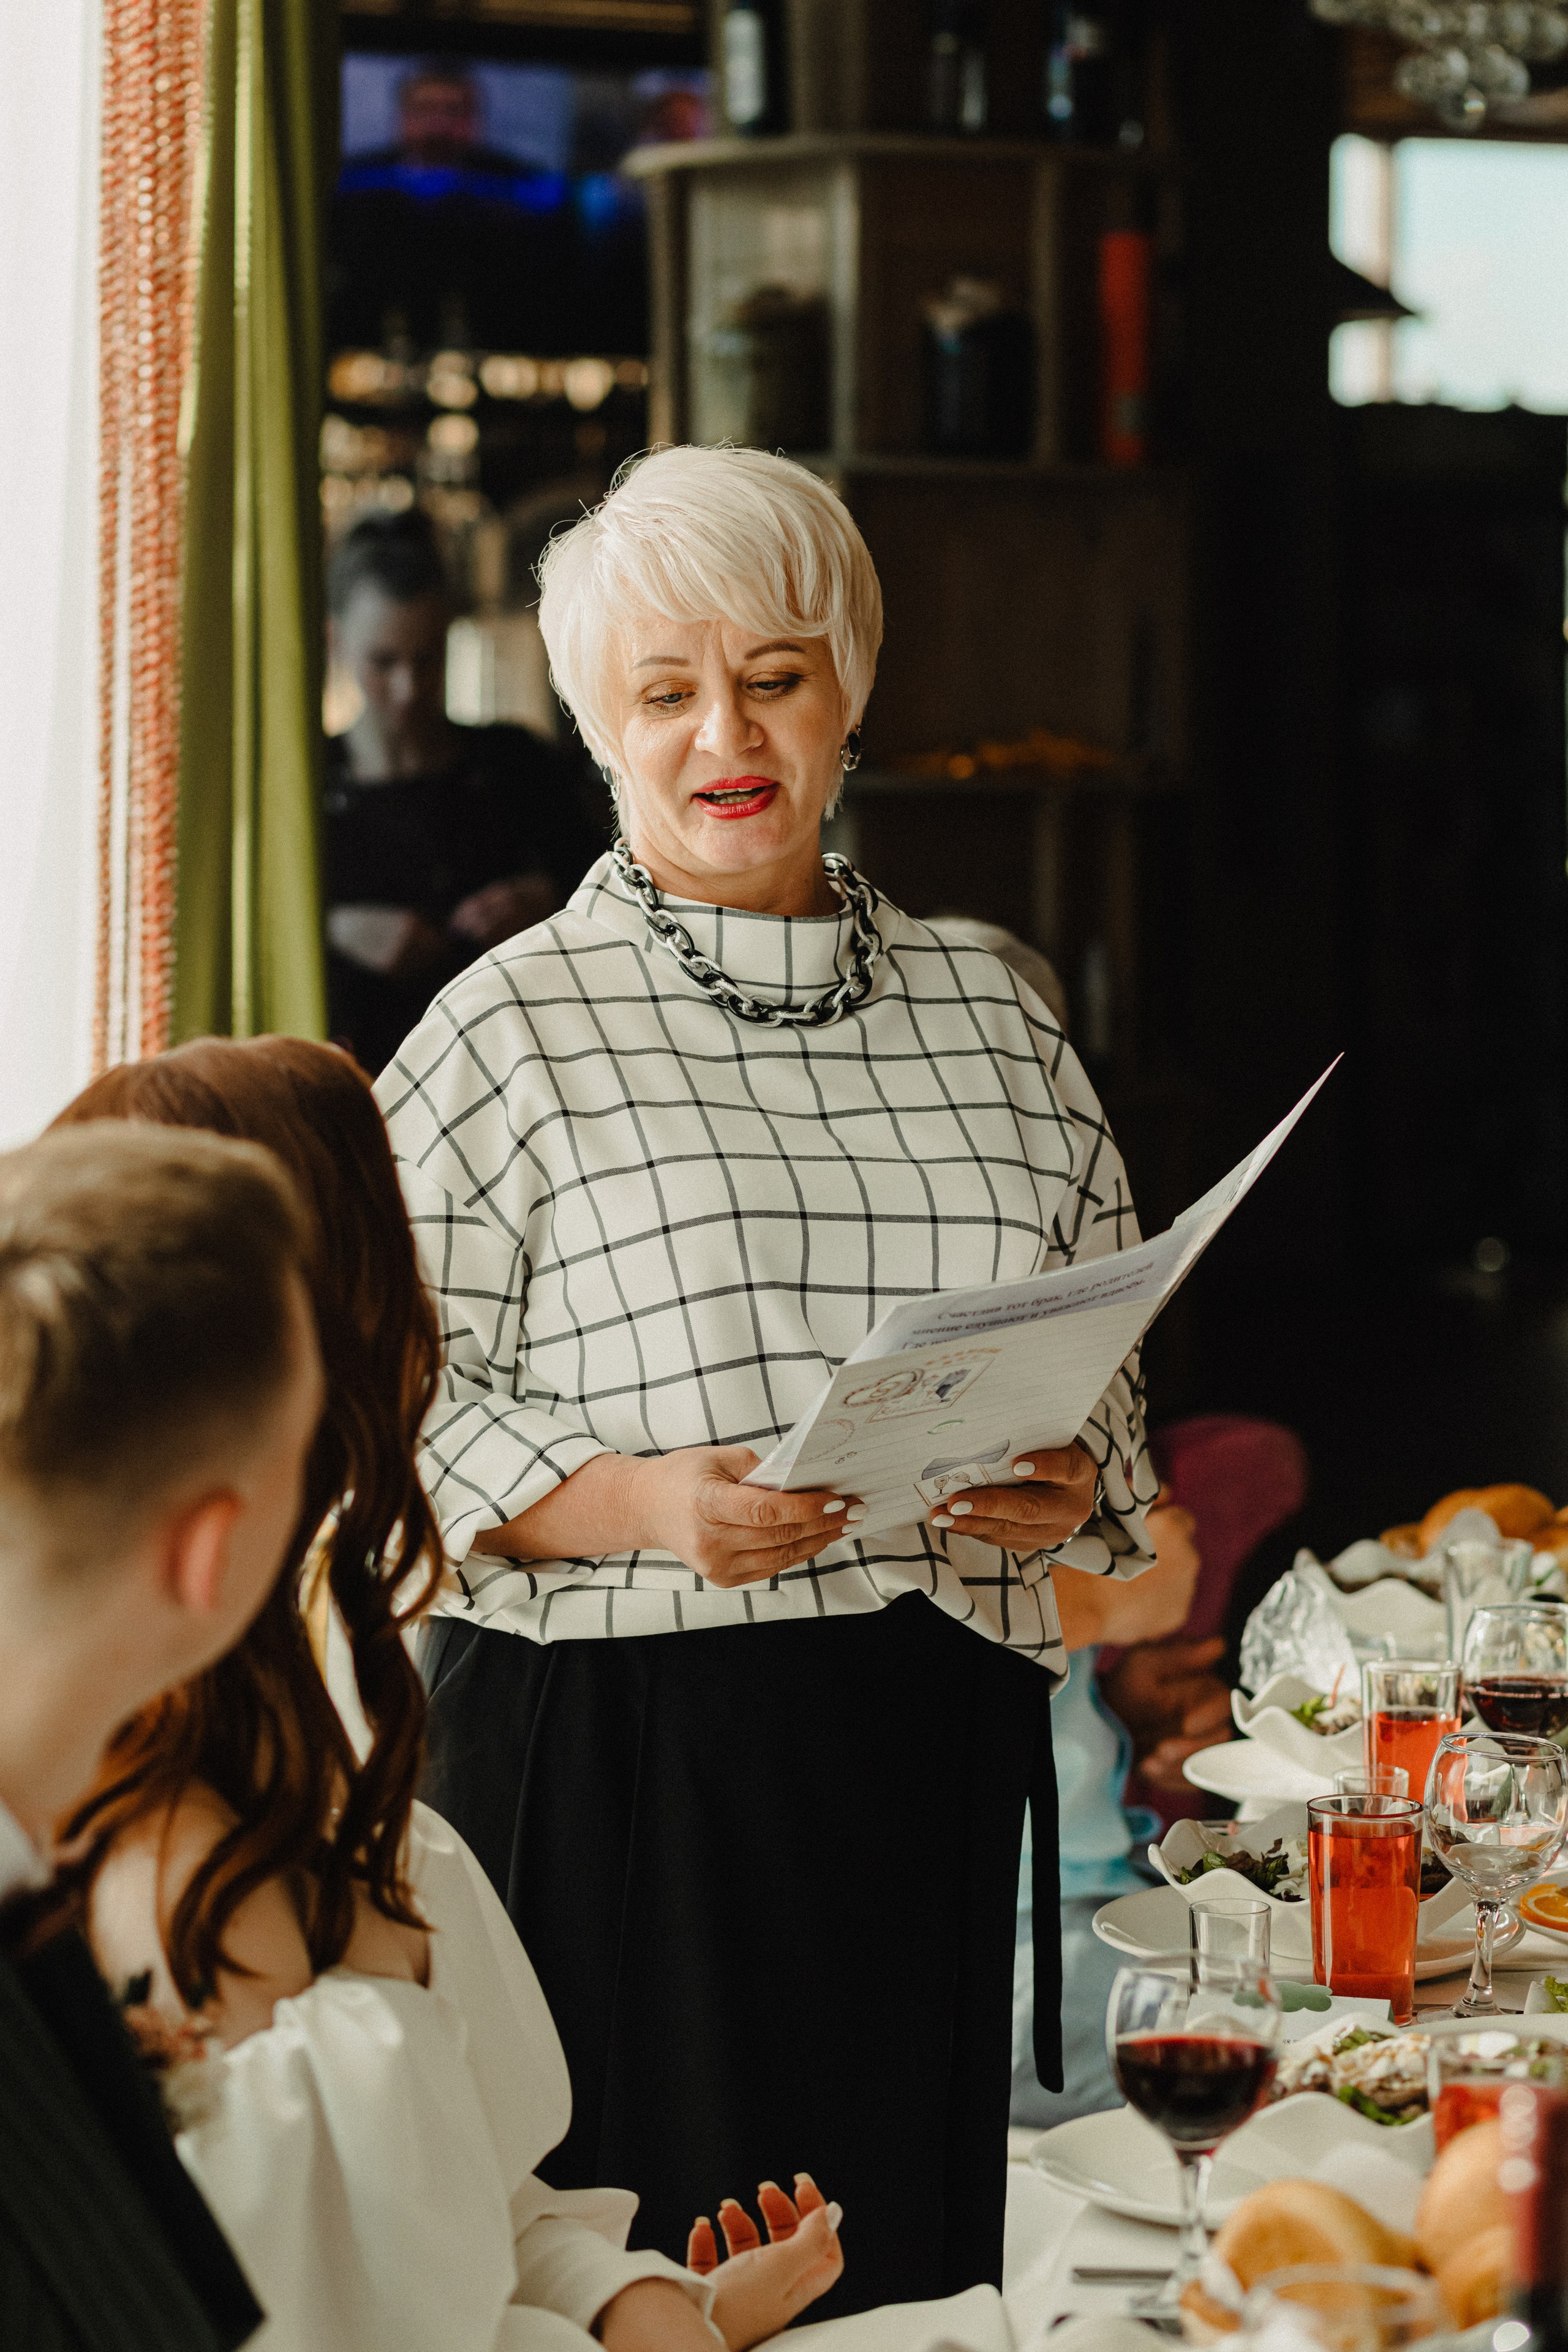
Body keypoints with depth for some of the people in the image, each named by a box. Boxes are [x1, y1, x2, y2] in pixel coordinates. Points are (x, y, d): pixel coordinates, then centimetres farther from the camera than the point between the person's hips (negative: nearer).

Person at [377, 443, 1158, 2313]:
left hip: (938, 1761, 4)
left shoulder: (992, 1025, 13)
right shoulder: (511, 1028, 1)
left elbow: (1109, 1373, 18)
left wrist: (1068, 1487, -3)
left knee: (908, 2273, 6)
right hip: (612, 1766, -3)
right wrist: (631, 1504, -18)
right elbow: (384, 1404, -3)